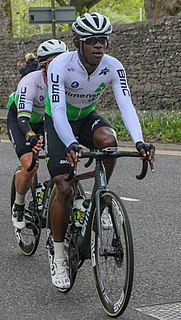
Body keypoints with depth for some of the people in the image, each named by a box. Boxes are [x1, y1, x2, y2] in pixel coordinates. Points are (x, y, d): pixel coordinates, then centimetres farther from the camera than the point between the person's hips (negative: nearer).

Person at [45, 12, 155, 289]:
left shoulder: (113, 67, -21)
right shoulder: (60, 66, -30)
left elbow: (126, 105, -29)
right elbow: (58, 112, -38)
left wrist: (139, 142, -46)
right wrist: (71, 145, -55)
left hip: (87, 117, 3)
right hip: (59, 122, -3)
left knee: (108, 140, -33)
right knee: (64, 188, -14)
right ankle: (58, 259, -2)